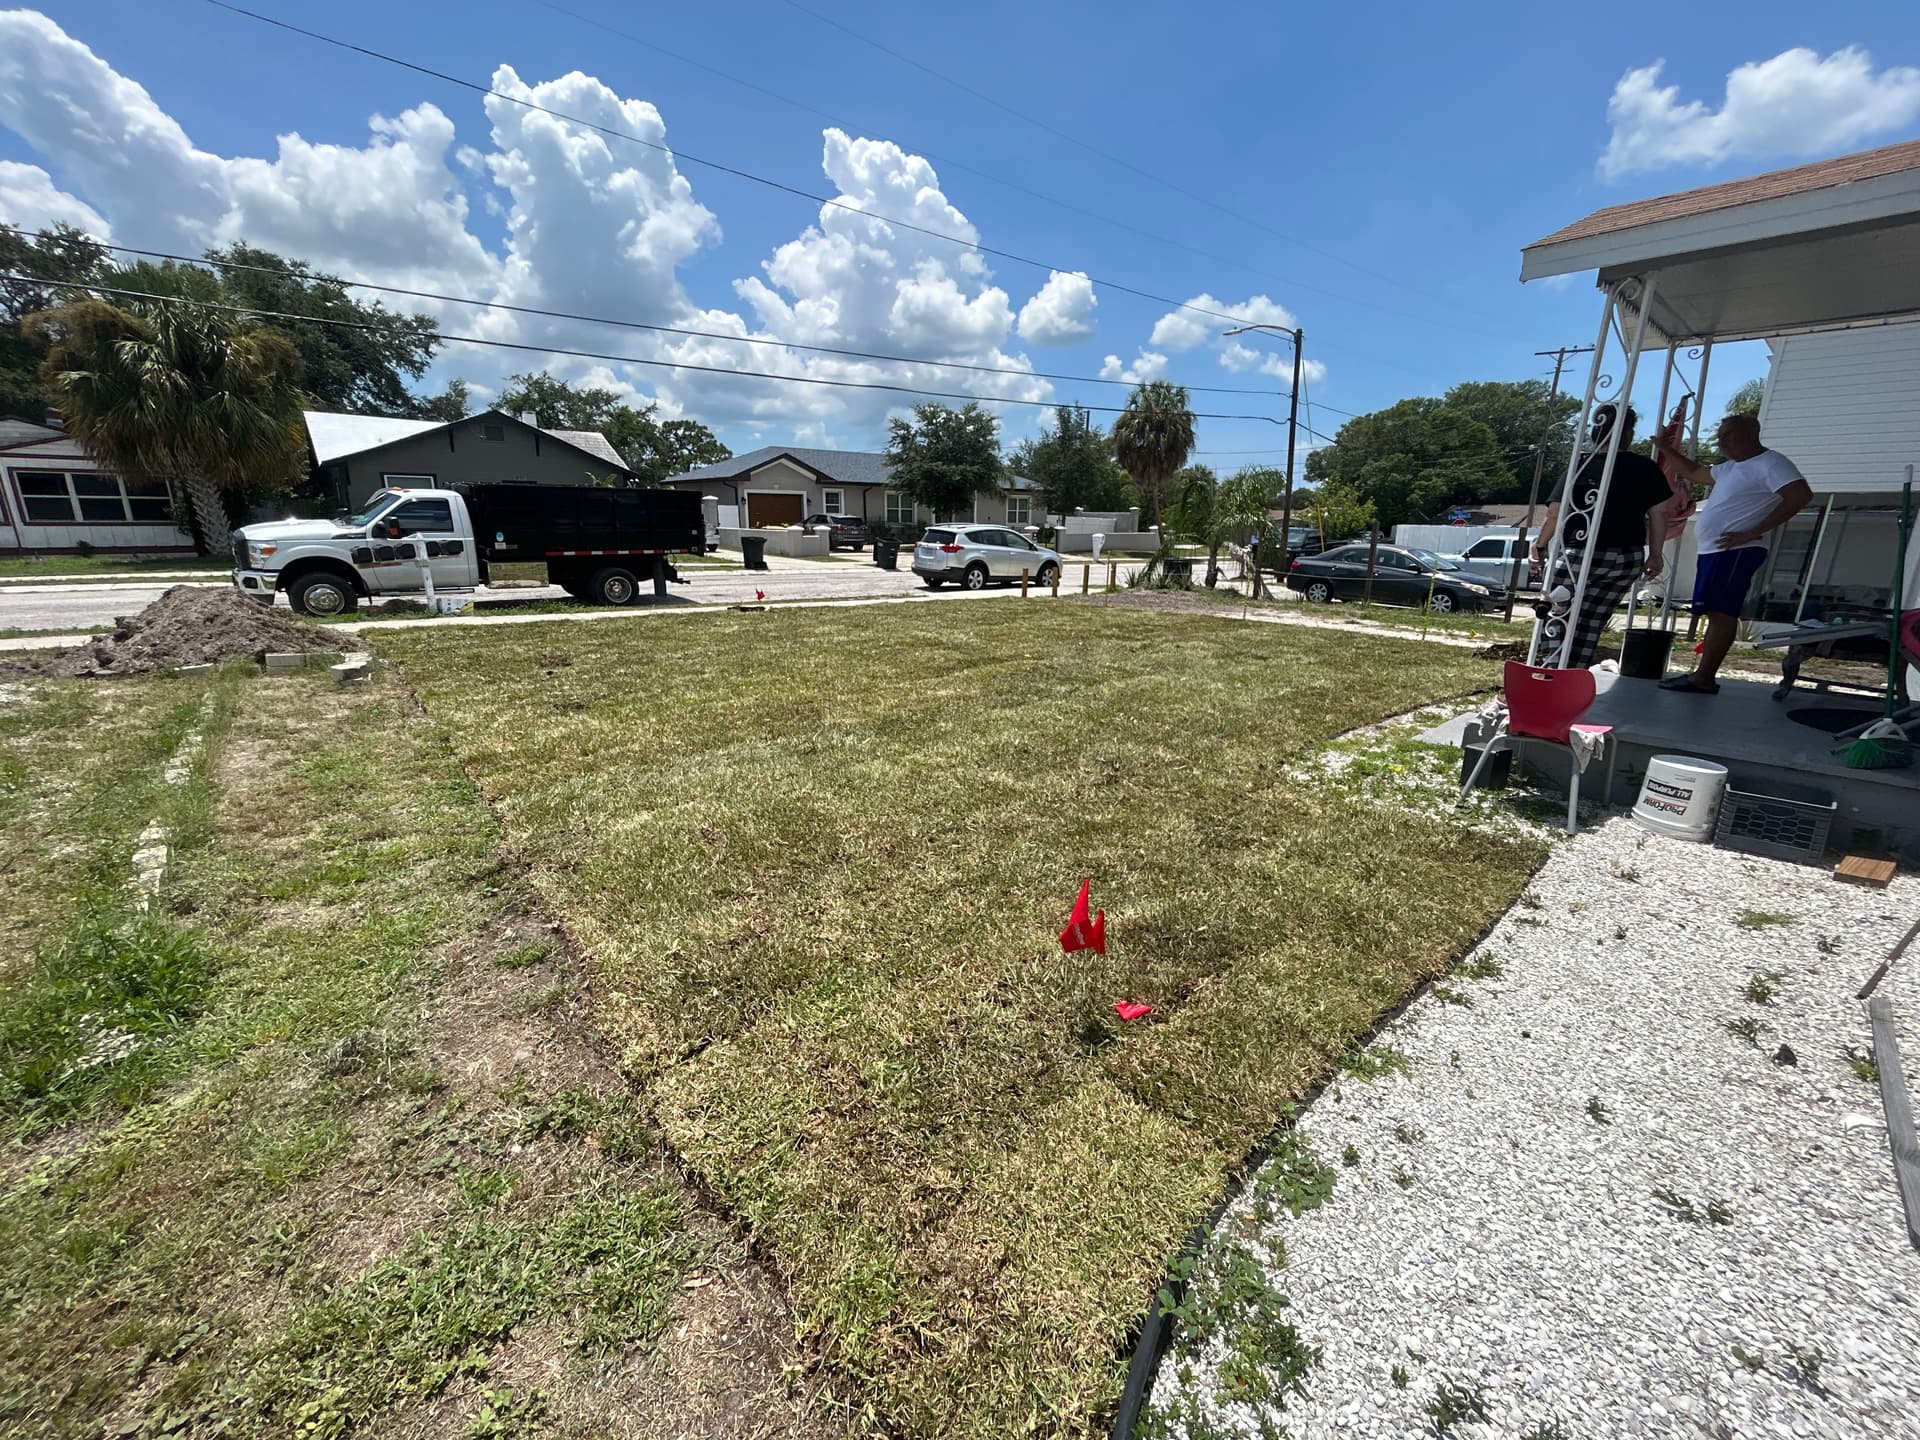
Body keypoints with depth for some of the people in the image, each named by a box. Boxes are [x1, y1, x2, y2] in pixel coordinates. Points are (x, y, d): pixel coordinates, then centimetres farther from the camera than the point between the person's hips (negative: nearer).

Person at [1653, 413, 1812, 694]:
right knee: (1717, 613, 8)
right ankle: (1702, 674, 9)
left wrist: (1753, 533, -21)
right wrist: (1665, 449, 29)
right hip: (1713, 551, 9)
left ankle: (1704, 679, -13)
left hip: (1737, 552, -9)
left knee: (1722, 613, -11)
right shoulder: (1730, 468, 20)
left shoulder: (1770, 463, -8)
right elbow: (1694, 473, 37)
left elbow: (1801, 495, -19)